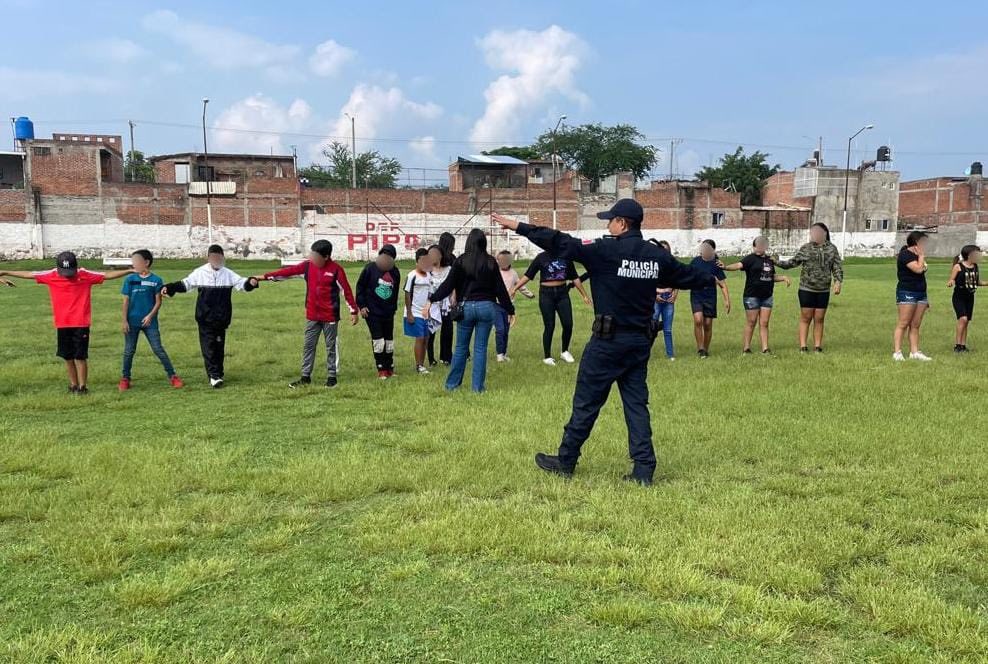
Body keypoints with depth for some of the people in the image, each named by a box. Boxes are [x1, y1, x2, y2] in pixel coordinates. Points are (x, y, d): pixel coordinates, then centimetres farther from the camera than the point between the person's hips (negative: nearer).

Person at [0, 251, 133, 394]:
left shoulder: (85, 275, -6)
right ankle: (73, 385, 21)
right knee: (68, 357, 10)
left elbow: (107, 275, -4)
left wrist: (130, 271, -9)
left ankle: (82, 386, 7)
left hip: (81, 324, -3)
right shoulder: (51, 276, -1)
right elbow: (28, 274, 5)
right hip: (62, 324, 3)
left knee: (80, 356, -1)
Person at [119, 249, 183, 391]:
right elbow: (126, 301, 3)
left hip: (150, 322, -2)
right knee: (129, 351, 8)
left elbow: (158, 301, -2)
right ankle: (125, 379, 19)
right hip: (132, 321, 2)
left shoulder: (156, 280, -3)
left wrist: (150, 315, -14)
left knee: (158, 349, -2)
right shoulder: (130, 279, 2)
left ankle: (173, 376, 4)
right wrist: (124, 320, -2)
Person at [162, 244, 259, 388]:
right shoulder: (200, 273, 0)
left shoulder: (228, 274, 4)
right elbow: (185, 284, 2)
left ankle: (218, 375, 18)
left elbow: (241, 283, -1)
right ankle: (214, 376, -7)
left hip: (222, 318, 2)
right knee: (208, 347, -7)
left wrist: (251, 282, -23)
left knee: (219, 347, 9)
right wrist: (169, 288, -12)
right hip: (205, 318, -2)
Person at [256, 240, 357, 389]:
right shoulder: (307, 266, 1)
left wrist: (353, 311, -9)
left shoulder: (336, 269, -12)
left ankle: (332, 377, 16)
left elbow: (346, 290, -9)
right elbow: (288, 271, 0)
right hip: (312, 316, 5)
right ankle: (305, 377, 16)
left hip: (330, 316, -5)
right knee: (308, 346, 8)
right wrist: (265, 276, -3)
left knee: (331, 347, 6)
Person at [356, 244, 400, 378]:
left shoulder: (395, 272, 5)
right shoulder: (370, 268, -7)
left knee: (389, 340, 9)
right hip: (372, 311, -4)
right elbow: (360, 286, -3)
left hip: (388, 313, 4)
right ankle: (381, 369, 3)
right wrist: (361, 305, -7)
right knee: (378, 340, -6)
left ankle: (389, 368, 19)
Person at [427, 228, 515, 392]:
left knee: (461, 347, 11)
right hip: (486, 307, 0)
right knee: (481, 348, 6)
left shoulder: (461, 261, -3)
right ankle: (477, 386, 9)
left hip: (466, 307, 0)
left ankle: (452, 384, 18)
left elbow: (448, 285, -6)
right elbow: (500, 288, 3)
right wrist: (510, 310, 9)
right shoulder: (490, 262, 0)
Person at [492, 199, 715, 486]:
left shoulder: (606, 250, -13)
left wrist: (519, 227, -8)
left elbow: (560, 243, -14)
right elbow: (687, 275, 21)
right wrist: (711, 279, 43)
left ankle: (565, 461, 18)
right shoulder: (658, 255, 5)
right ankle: (643, 468, 9)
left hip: (609, 341, -6)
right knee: (636, 403, 11)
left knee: (586, 401, 5)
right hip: (641, 341, 6)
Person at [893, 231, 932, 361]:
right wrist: (921, 255, -7)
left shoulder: (917, 255, 18)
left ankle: (914, 352, 7)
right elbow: (918, 269, -21)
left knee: (915, 325, 6)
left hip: (920, 293, 9)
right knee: (903, 324, -9)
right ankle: (897, 352, -8)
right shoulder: (905, 254, -9)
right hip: (907, 293, -9)